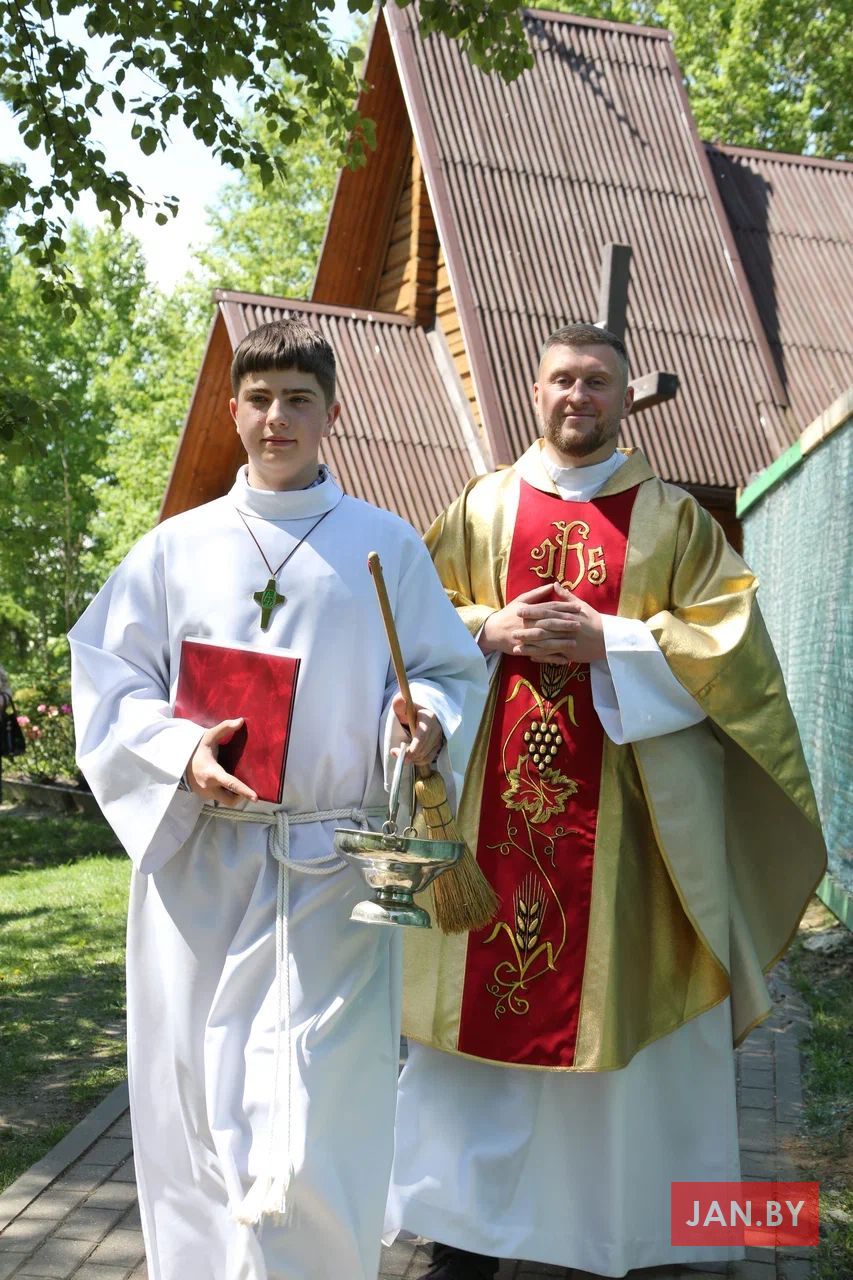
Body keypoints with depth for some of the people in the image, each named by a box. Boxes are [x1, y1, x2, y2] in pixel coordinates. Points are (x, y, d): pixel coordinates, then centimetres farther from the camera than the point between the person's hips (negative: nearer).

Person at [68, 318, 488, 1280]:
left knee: (316, 1121, -7)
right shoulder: (176, 549, 9)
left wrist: (424, 724, -15)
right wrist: (181, 753, -12)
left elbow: (452, 670, 8)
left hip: (335, 867, -1)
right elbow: (110, 683, 6)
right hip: (200, 865, 2)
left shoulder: (387, 545, 8)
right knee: (199, 1106, 5)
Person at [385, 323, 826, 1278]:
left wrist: (606, 641, -14)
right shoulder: (482, 507, 11)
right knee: (480, 1001, 3)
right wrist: (492, 630, -10)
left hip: (623, 807, -1)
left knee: (621, 1005, 3)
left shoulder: (673, 519, 6)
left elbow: (726, 637, -2)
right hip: (491, 800, 1)